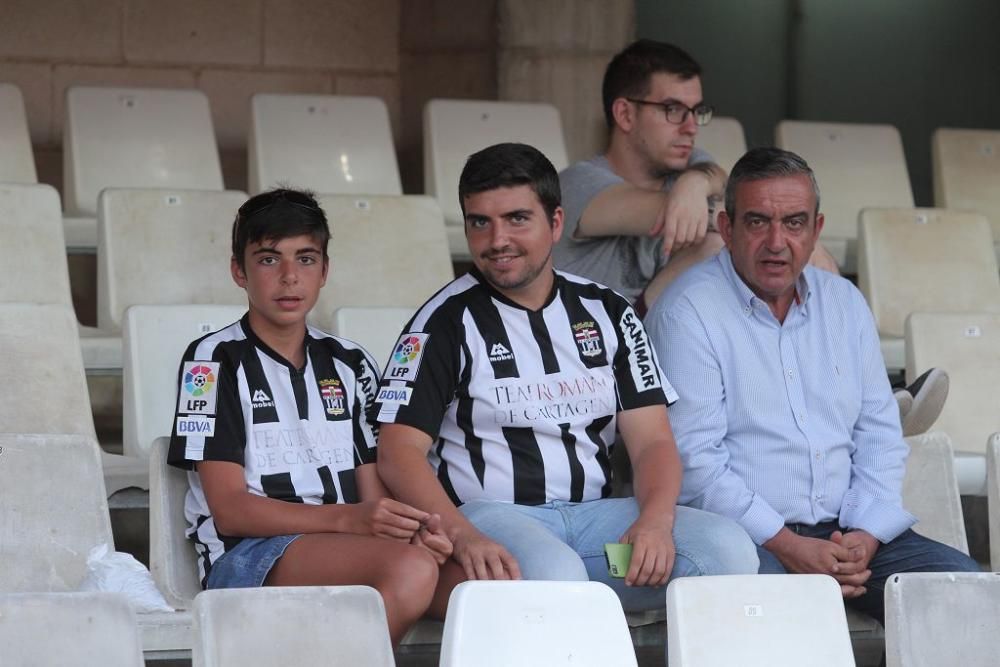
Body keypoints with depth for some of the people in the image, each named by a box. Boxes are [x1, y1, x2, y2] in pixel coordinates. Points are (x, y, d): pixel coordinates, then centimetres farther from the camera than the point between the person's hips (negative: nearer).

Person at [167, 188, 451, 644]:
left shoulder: (349, 363, 20)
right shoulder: (215, 361, 3)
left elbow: (374, 496, 15)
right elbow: (229, 510, -6)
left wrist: (408, 528, -11)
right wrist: (346, 518, -19)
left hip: (349, 554, 5)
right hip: (243, 555, -5)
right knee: (409, 569, -34)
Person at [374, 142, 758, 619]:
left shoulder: (606, 312, 14)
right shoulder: (448, 320, 1)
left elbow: (653, 441, 9)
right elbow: (399, 452, -8)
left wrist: (655, 521, -14)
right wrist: (463, 537, -26)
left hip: (596, 513, 5)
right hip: (492, 514, -5)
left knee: (729, 549, -21)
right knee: (551, 573, -40)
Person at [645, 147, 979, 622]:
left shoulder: (844, 303, 17)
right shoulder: (687, 311, -4)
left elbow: (879, 433, 15)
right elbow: (691, 457, -12)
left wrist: (866, 534, -3)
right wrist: (785, 547, -18)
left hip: (849, 533, 5)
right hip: (745, 537, -5)